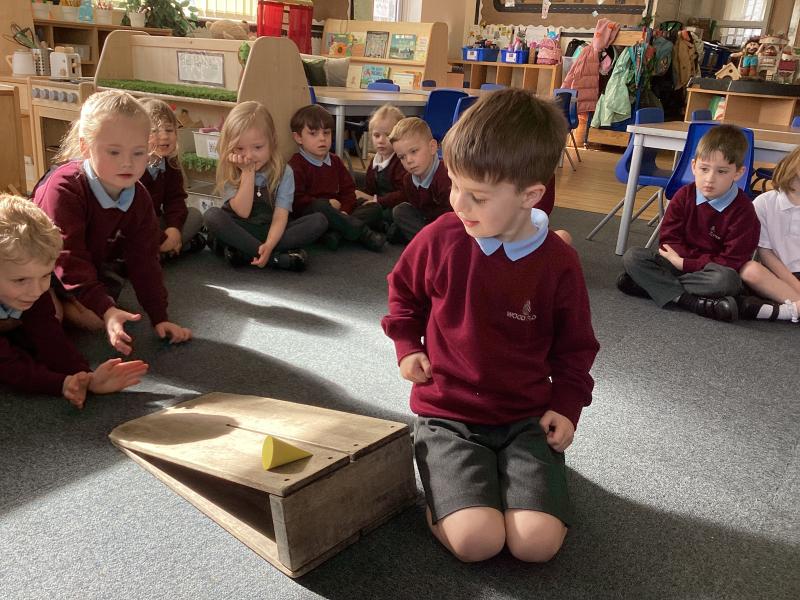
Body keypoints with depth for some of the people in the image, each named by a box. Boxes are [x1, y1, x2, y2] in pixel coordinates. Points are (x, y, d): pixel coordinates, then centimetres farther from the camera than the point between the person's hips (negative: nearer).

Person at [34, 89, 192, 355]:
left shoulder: (139, 198, -12)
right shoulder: (64, 189, -30)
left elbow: (143, 259, -10)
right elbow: (68, 259, -34)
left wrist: (159, 316, -15)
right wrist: (105, 309, -42)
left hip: (96, 266, 5)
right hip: (41, 271, -5)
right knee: (91, 317, -26)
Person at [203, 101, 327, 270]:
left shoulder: (283, 172, -7)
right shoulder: (228, 173, -6)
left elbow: (280, 217, -16)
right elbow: (242, 212, -18)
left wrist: (269, 245, -34)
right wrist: (248, 173, -22)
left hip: (270, 231, 1)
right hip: (239, 231, 0)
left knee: (319, 221, -21)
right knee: (212, 215, -30)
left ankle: (244, 252, -28)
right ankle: (277, 257, -31)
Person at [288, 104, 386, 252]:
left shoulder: (335, 161, 16)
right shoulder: (296, 165, -7)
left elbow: (348, 189, 12)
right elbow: (296, 200, -17)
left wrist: (344, 211, -9)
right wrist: (327, 204, -15)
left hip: (337, 212, 7)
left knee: (375, 208, -7)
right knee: (319, 206, -40)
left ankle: (336, 233, -32)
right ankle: (364, 234, -32)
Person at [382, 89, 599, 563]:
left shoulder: (559, 263, -9)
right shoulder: (439, 239, -10)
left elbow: (574, 346, 8)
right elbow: (404, 291, 14)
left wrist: (567, 405, -2)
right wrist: (407, 346, 4)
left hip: (527, 416, 1)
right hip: (448, 412, -1)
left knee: (539, 542, -17)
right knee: (476, 540, -21)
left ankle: (506, 474, 13)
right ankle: (443, 493, 11)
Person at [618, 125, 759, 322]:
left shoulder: (743, 210, -14)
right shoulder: (684, 196, -3)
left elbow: (732, 262, -16)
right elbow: (669, 239, -1)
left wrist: (685, 262, -20)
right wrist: (678, 257, -23)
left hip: (711, 269, -3)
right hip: (680, 260, 4)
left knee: (727, 280, -38)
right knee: (632, 256, -16)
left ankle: (654, 284, -26)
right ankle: (693, 302, -30)